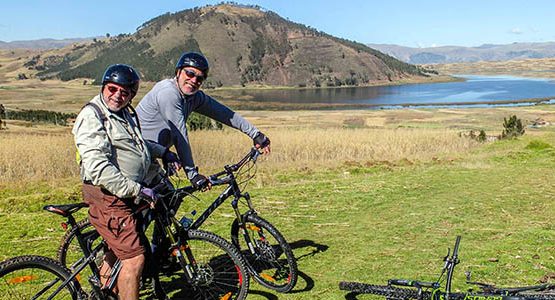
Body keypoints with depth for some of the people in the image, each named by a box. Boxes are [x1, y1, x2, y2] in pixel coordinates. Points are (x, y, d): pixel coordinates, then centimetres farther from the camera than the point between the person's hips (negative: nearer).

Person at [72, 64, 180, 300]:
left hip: (126, 194, 10)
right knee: (134, 258, -10)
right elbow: (98, 168, -25)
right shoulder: (92, 116, -16)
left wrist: (164, 152, 25)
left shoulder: (123, 112, 14)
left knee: (117, 252, 21)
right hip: (108, 196, -10)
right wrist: (137, 190, -25)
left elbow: (136, 142, 35)